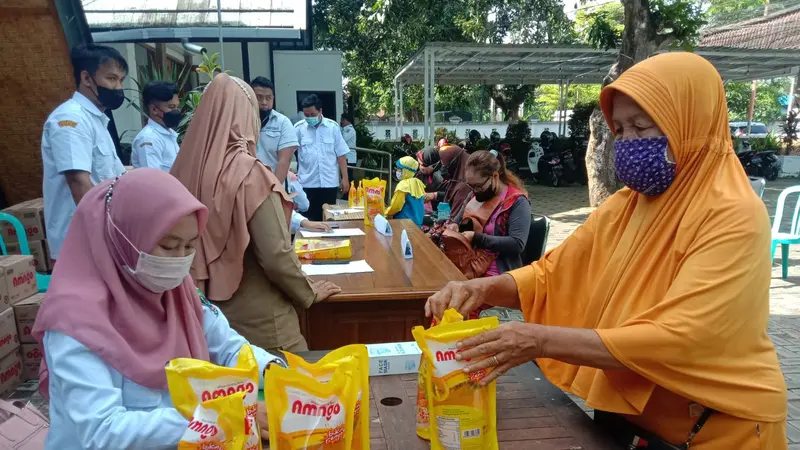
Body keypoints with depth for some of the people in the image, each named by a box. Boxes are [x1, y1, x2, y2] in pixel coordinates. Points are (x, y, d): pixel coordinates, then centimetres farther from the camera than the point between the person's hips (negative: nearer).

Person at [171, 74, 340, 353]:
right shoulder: (249, 173, -20)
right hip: (256, 317, -6)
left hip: (207, 307, 6)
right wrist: (308, 294, -4)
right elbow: (276, 254, -21)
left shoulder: (186, 167, -3)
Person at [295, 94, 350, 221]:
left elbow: (341, 155, 4)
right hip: (307, 183, -1)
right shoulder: (298, 128, -1)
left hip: (330, 182, 1)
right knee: (309, 218, 4)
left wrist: (345, 178, 3)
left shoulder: (333, 126, 1)